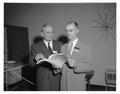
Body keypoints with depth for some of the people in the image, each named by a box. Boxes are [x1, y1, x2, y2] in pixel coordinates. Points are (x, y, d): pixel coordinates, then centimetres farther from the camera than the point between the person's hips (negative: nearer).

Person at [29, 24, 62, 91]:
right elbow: (32, 64, -2)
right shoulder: (35, 46, -1)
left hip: (57, 78, 2)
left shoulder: (59, 45, 4)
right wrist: (36, 59, -23)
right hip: (42, 80, -1)